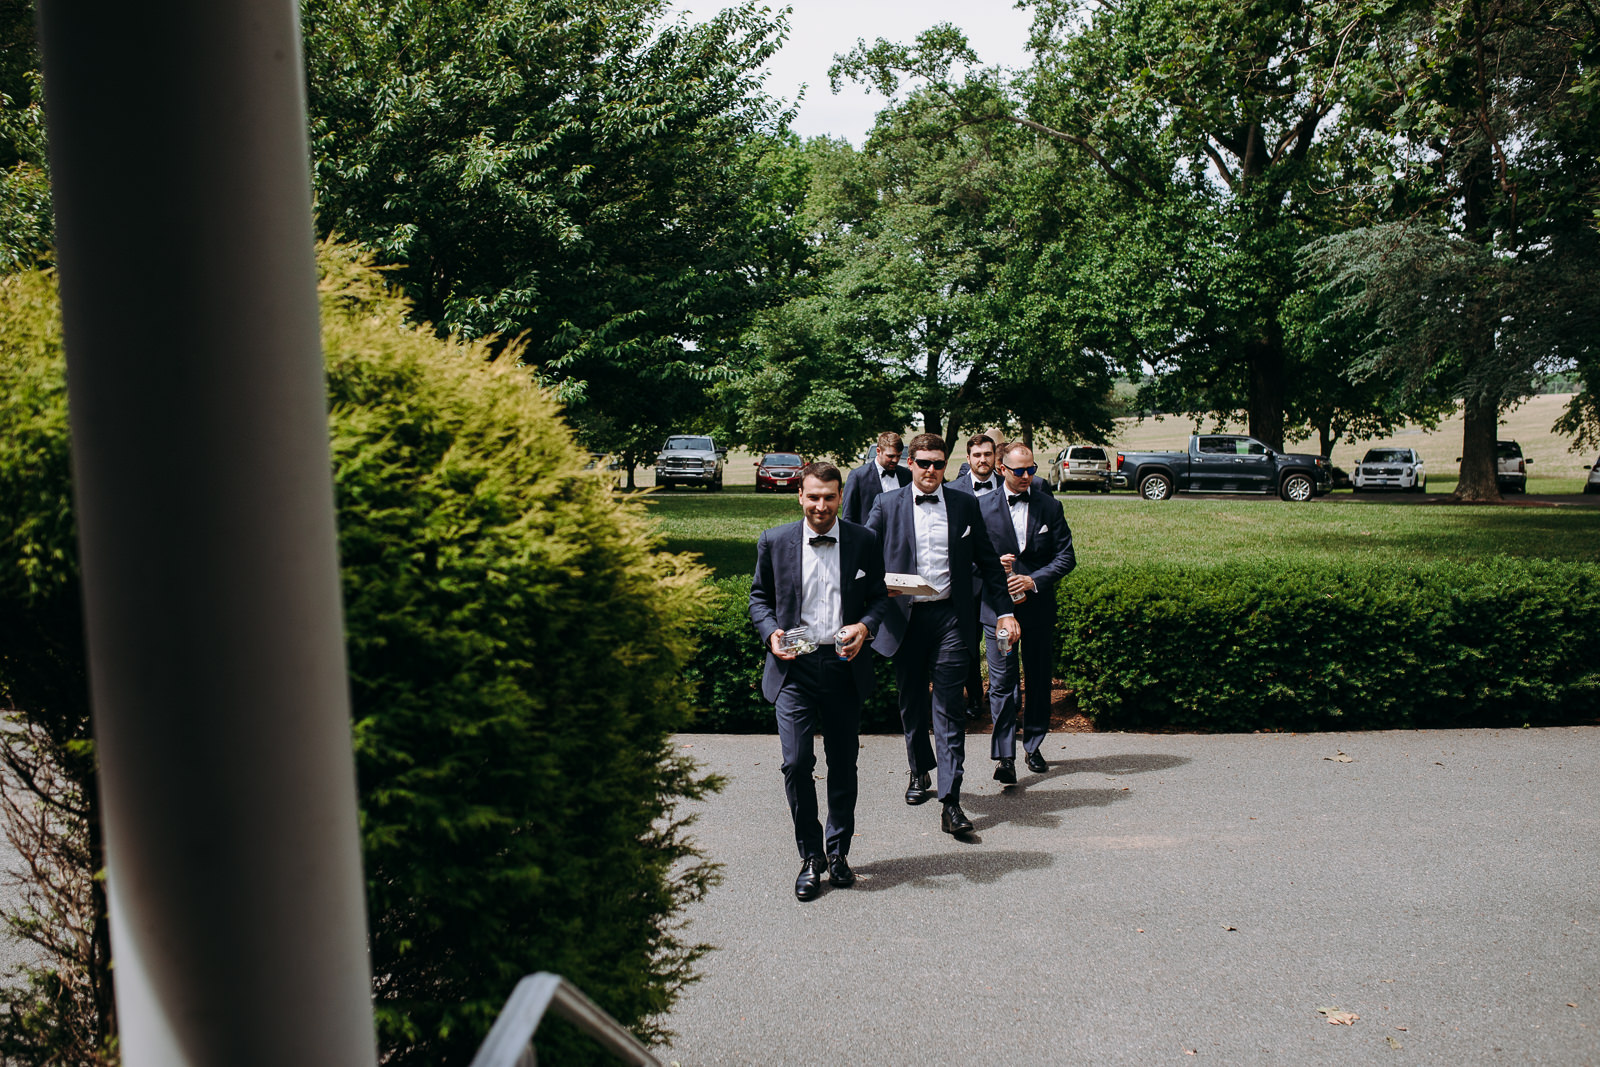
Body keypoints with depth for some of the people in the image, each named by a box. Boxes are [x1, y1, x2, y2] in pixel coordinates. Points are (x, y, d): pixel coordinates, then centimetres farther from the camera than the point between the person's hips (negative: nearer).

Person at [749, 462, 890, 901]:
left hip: (845, 665, 1)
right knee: (797, 764, -7)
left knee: (843, 764, 11)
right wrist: (771, 632, -8)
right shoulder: (774, 542, 1)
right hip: (794, 667, -1)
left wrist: (866, 627, -12)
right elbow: (760, 597, 10)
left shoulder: (864, 541, 2)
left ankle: (838, 850, 30)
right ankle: (811, 856, 11)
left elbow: (879, 596, 8)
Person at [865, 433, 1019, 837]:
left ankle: (951, 802, -5)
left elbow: (988, 562, 10)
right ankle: (920, 772, 37)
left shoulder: (965, 505, 6)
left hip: (951, 617, -1)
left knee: (948, 707, -5)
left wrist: (1005, 610, 6)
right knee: (912, 704, 13)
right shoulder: (887, 505, 5)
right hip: (905, 618, 1)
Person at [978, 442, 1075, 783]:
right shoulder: (983, 507, 2)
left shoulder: (1050, 506, 4)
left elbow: (1066, 556, 2)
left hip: (1038, 605, 2)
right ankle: (1004, 757, -3)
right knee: (1002, 682, -5)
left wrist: (1034, 579, -12)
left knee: (1039, 678, 11)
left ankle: (1034, 746, 27)